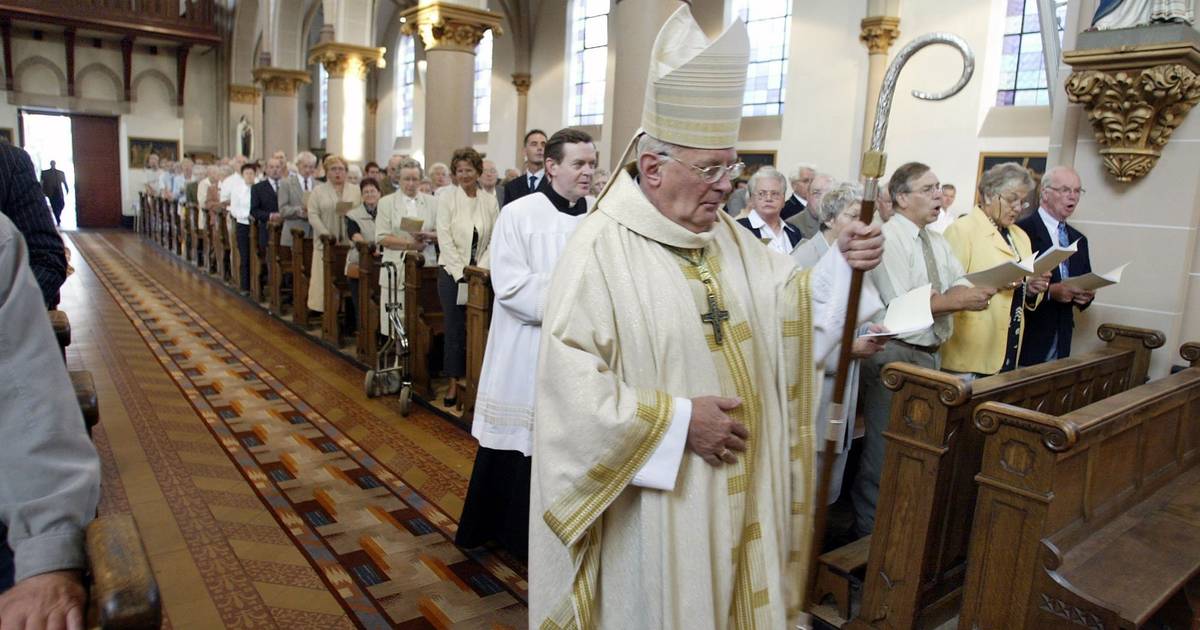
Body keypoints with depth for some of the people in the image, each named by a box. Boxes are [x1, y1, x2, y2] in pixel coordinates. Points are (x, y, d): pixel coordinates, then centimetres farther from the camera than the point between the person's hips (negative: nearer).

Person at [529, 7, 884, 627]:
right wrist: (678, 421, -21)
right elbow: (571, 383, -23)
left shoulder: (728, 235, 5)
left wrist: (841, 263, -8)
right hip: (649, 501, -6)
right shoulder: (600, 248, -18)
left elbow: (792, 304, 10)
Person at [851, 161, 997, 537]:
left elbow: (959, 284, 5)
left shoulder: (938, 242, 14)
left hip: (930, 355, 9)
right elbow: (900, 304, -22)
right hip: (896, 355, -9)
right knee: (886, 452, 0)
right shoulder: (888, 237, -14)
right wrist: (960, 301, -20)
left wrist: (968, 292, -18)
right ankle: (870, 531, 15)